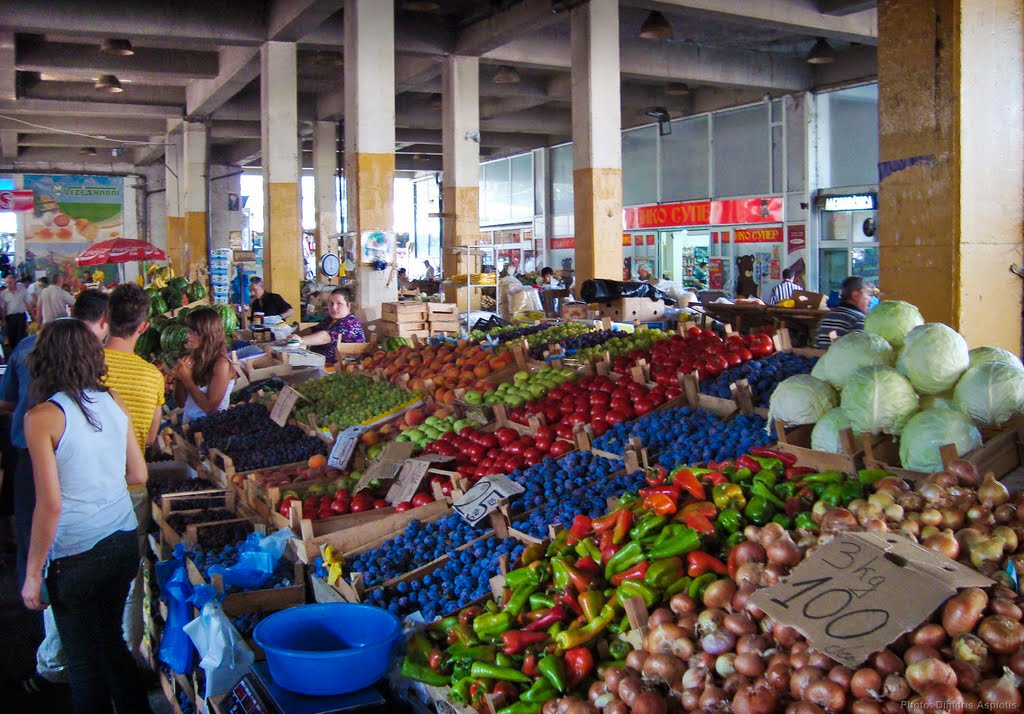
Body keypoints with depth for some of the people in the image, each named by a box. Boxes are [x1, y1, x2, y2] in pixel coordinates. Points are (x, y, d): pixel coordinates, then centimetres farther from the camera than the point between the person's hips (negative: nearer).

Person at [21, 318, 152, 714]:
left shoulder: (42, 417, -15)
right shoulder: (114, 402, 0)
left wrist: (32, 574, -7)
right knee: (111, 643, 23)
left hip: (76, 557, -5)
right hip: (125, 543, 5)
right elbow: (138, 474, 7)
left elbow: (50, 504, -17)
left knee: (85, 662, 11)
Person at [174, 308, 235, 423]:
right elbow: (180, 402, 10)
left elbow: (210, 408, -16)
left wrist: (187, 379, -13)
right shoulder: (192, 359, 2)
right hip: (187, 421, 5)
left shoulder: (221, 364, -14)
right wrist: (179, 378, -6)